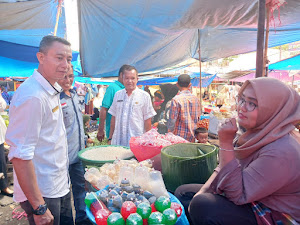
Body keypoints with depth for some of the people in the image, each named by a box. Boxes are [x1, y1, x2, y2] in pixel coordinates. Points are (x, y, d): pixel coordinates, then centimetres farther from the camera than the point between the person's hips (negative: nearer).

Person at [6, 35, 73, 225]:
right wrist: (39, 207, -22)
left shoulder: (51, 91, 6)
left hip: (60, 187, 9)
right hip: (43, 194, -9)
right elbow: (20, 156, -25)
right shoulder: (32, 97, -23)